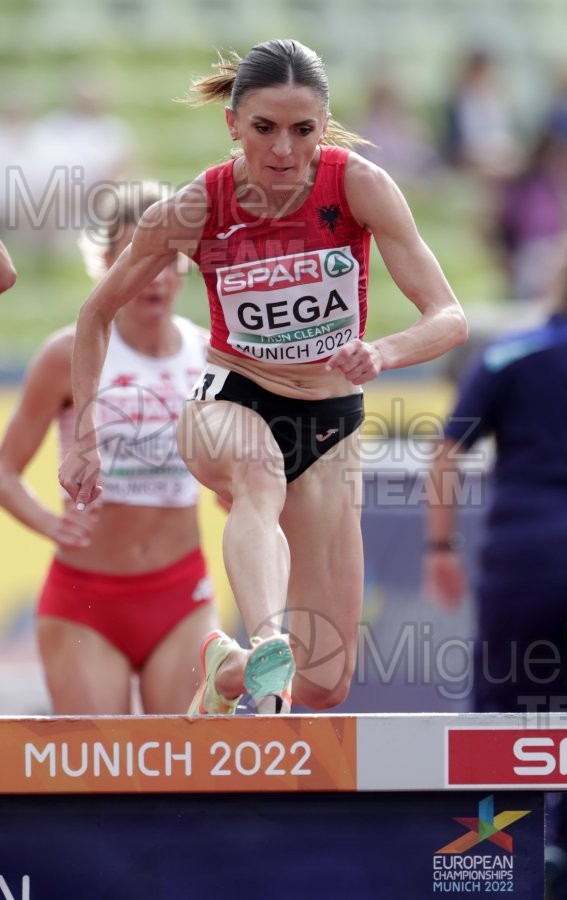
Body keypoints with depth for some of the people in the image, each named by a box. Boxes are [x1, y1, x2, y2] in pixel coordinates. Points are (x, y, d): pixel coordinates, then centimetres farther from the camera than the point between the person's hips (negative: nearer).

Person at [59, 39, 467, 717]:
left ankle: (227, 669, 31)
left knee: (325, 685, -2)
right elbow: (98, 313, 1)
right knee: (259, 477, -42)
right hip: (229, 405, -2)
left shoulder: (357, 184, -17)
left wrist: (384, 354, -43)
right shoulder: (196, 208, -15)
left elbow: (449, 318, -22)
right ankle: (264, 650, -65)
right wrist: (83, 438, -3)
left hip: (330, 424, 2)